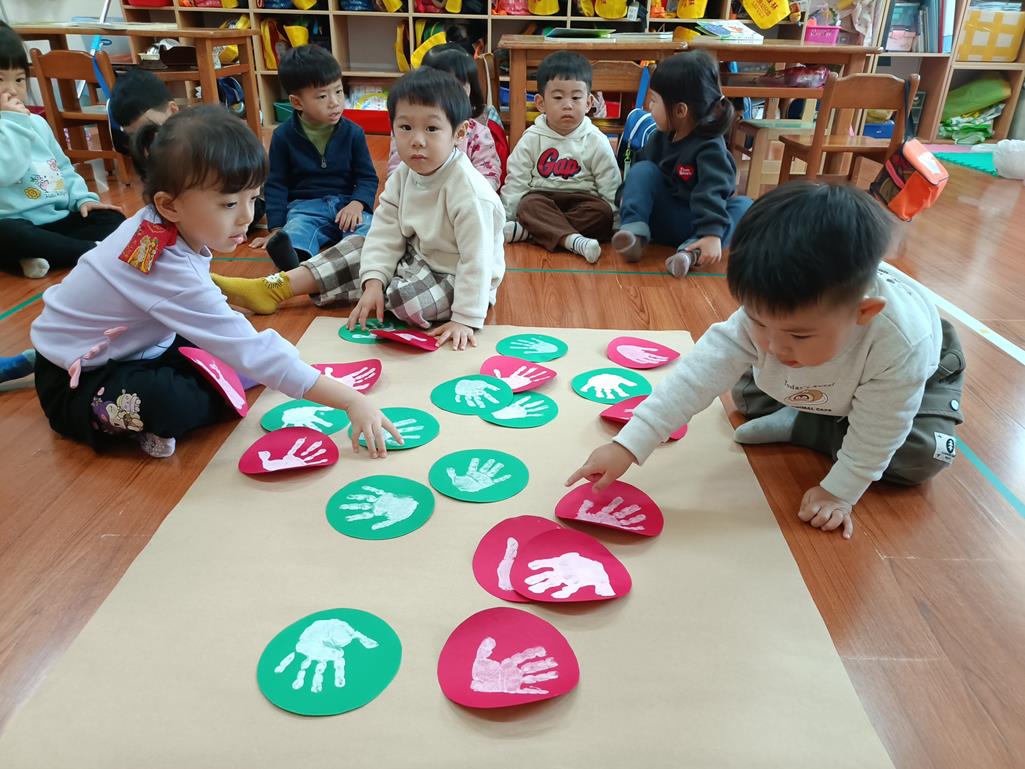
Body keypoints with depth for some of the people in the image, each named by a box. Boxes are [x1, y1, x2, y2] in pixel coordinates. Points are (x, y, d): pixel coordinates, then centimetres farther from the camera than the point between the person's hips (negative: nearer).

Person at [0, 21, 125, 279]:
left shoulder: (37, 122, 15)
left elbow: (63, 168, 21)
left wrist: (83, 198, 5)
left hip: (58, 218, 7)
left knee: (112, 218, -9)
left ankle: (42, 257, -24)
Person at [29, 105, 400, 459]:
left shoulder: (161, 226, -11)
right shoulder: (171, 271, -35)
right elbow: (254, 353, -37)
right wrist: (351, 401, -37)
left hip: (130, 347, 8)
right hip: (74, 382, -8)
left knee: (223, 359, 2)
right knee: (172, 404, -34)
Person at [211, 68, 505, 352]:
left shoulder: (470, 191, -29)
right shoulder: (403, 176, -5)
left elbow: (477, 259, -28)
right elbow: (386, 232, -6)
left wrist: (466, 319, -29)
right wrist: (373, 280, -20)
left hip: (458, 278, -7)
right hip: (419, 257, 7)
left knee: (407, 300, -33)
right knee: (357, 248, 3)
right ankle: (273, 288, 5)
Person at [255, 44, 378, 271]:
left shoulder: (353, 132, 6)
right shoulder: (283, 136, 4)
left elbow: (367, 177, 8)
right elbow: (275, 184, 8)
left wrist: (357, 204, -15)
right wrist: (276, 229, -2)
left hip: (346, 203, 2)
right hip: (304, 204, -1)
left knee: (367, 228, -32)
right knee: (295, 232, -36)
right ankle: (295, 263, -70)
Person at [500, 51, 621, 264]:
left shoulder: (596, 142, 2)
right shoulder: (531, 139, 2)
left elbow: (610, 189, 3)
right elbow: (515, 183, 2)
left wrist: (616, 225, -5)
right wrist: (505, 219, -7)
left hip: (581, 200, 0)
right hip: (541, 199, 0)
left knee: (603, 212, -30)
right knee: (529, 204, -31)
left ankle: (527, 231, -34)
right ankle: (573, 240, -49)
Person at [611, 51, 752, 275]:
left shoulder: (710, 148, -20)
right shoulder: (662, 135, 0)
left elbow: (712, 192, -33)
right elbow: (641, 164, 14)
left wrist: (712, 234, -45)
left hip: (694, 223, -4)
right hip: (661, 216, 4)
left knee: (745, 206, -29)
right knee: (642, 170, -15)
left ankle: (692, 251, -52)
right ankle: (635, 234, -31)